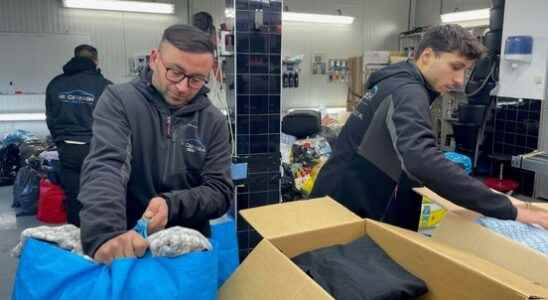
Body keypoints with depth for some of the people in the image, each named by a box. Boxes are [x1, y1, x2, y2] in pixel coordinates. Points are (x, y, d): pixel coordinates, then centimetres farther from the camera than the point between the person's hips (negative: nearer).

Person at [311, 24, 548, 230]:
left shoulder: (396, 83, 10)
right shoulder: (407, 92, -21)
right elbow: (422, 161, -38)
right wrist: (508, 210, -35)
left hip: (348, 197, 10)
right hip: (347, 207, -10)